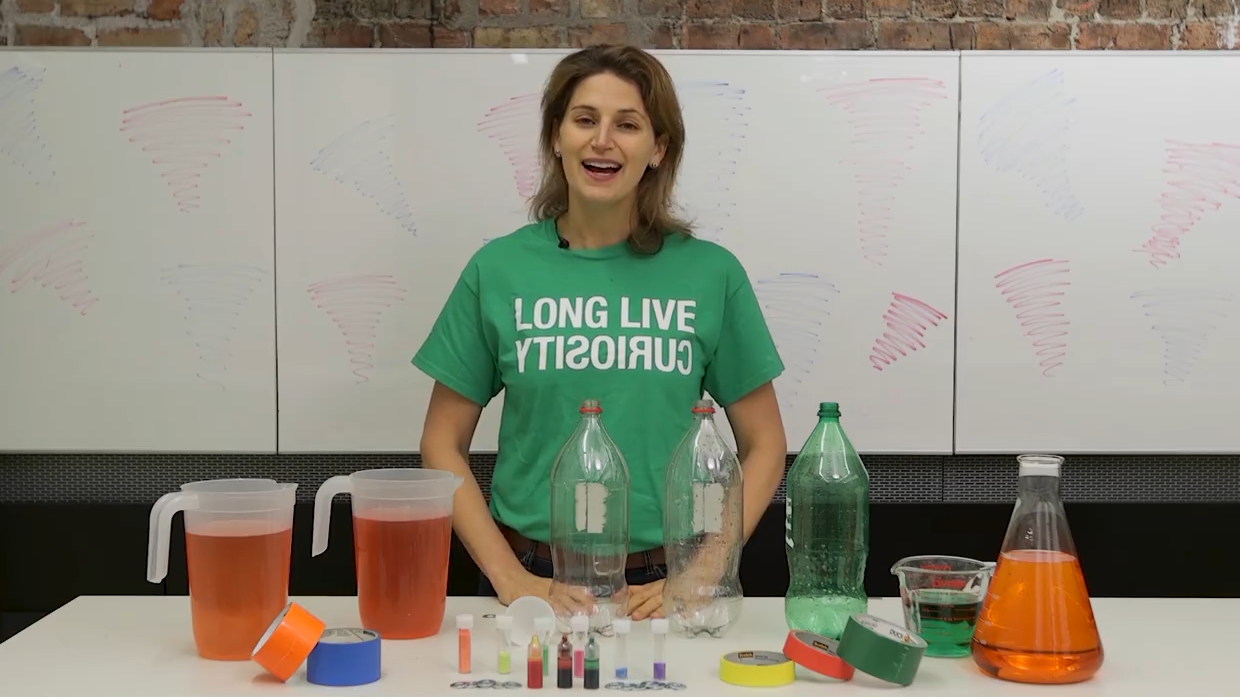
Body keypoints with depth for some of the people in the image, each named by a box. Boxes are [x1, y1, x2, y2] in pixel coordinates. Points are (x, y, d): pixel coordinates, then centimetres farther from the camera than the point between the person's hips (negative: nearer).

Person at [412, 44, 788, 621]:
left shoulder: (710, 272, -3)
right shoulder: (498, 269, -2)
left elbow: (763, 446, 2)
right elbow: (444, 445, 2)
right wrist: (510, 576, -8)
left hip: (664, 588, 0)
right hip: (533, 580, 0)